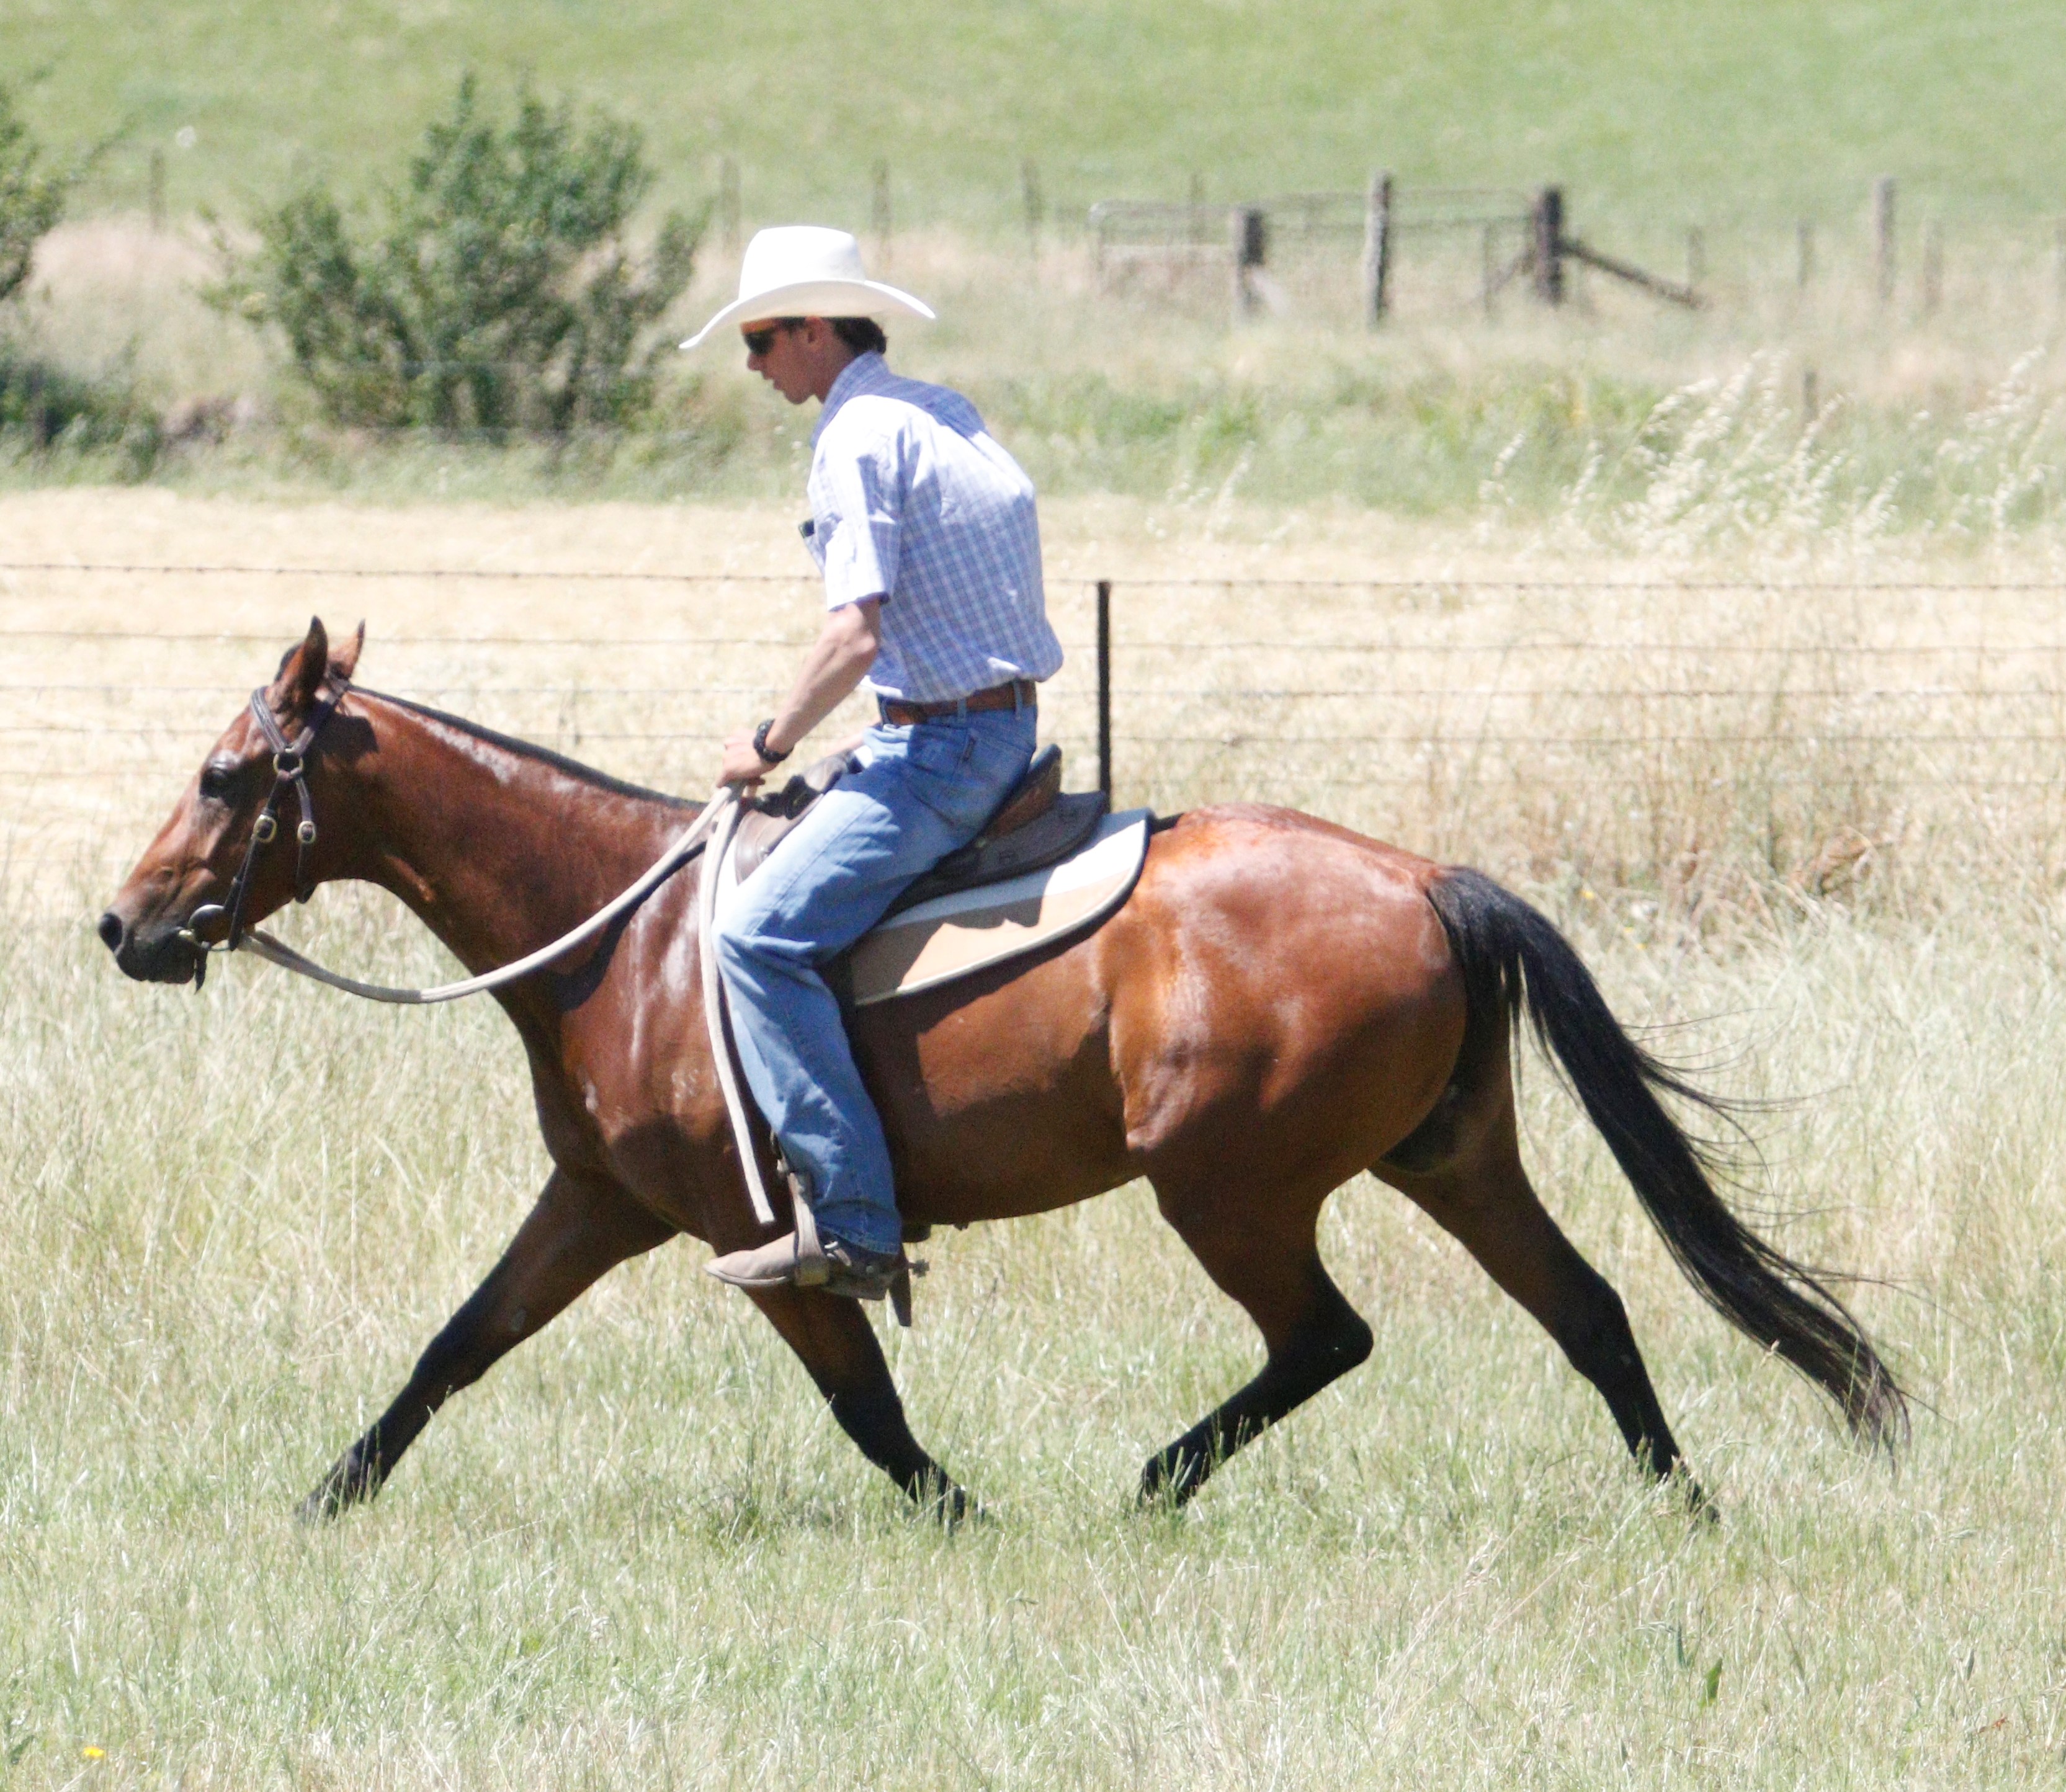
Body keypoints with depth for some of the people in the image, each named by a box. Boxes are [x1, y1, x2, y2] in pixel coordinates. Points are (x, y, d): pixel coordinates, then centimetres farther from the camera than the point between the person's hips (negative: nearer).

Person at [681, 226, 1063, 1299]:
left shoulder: (859, 437, -14)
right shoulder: (948, 415, 15)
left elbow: (854, 638, -22)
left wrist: (771, 745, -7)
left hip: (941, 746, -11)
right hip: (1006, 727, 11)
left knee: (759, 935, -18)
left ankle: (854, 1224, -24)